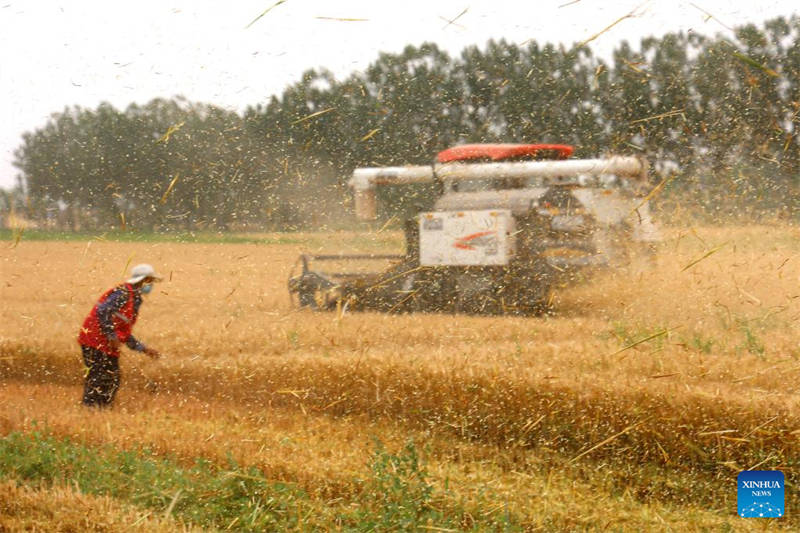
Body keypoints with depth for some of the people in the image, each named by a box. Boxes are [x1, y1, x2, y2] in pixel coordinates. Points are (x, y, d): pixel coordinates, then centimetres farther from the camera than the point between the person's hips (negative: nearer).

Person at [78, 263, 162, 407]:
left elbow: (125, 335, 25)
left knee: (112, 381, 10)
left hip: (108, 347, 10)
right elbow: (102, 311, -24)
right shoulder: (122, 293, -10)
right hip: (95, 341, -10)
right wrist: (112, 336, -24)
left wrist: (145, 349, 20)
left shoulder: (135, 300, 20)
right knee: (98, 379, -12)